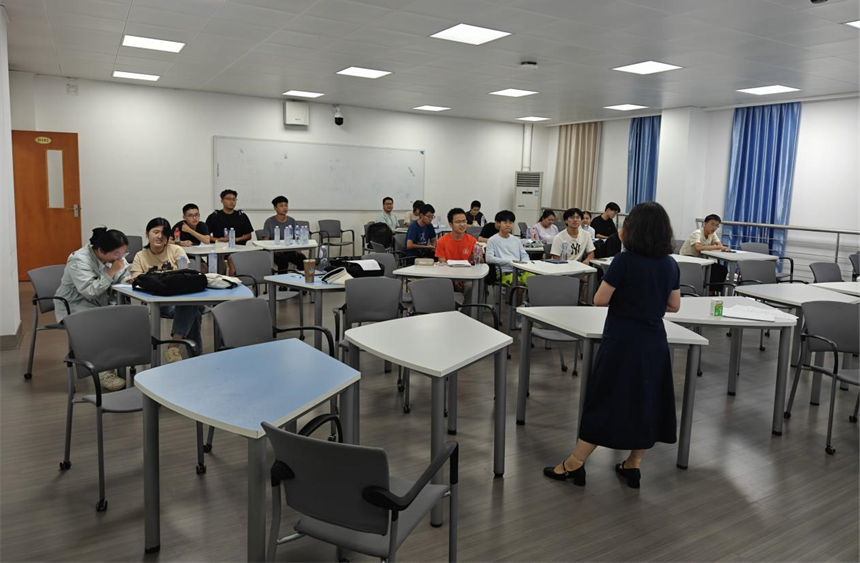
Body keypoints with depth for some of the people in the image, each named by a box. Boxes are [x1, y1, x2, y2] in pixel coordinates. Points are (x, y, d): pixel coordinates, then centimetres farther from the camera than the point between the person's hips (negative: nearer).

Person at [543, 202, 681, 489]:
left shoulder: (624, 261, -15)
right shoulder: (670, 265, 2)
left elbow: (599, 300, -12)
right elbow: (674, 306, 11)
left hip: (622, 341, -5)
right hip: (654, 342, 5)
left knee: (605, 400, 1)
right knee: (647, 401, 14)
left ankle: (574, 465, 10)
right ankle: (633, 465, 25)